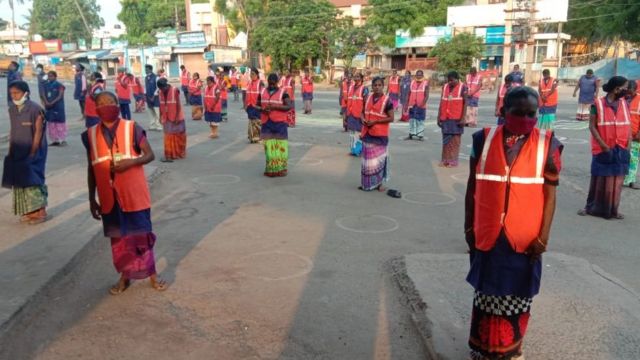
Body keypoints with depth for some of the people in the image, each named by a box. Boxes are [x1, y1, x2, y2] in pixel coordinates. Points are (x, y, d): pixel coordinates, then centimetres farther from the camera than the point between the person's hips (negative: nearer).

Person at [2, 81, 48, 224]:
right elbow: (12, 130, 13)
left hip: (32, 152, -7)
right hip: (17, 153, 7)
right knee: (20, 180, 10)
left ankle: (41, 212, 5)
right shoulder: (12, 109, 7)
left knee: (32, 180, -6)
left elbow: (38, 132, -13)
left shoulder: (35, 109, -13)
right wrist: (10, 150, 8)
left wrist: (32, 153, -14)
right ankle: (29, 211, 20)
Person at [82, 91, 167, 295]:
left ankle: (152, 274, 22)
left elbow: (150, 155, -3)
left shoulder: (132, 128, -7)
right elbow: (91, 169, 7)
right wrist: (92, 199, 7)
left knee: (141, 234, 7)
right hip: (109, 196, 3)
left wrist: (131, 162, -23)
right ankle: (125, 276, 29)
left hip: (134, 194, -3)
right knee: (118, 236, 13)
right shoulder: (91, 134, 2)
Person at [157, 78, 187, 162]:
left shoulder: (175, 90, -15)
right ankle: (169, 155, 7)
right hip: (166, 118, 3)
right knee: (168, 136, 3)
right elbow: (161, 105, 6)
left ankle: (180, 153, 22)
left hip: (176, 117, -3)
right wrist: (161, 116, 5)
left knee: (178, 135, 8)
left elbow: (178, 105, -14)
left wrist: (177, 117, -16)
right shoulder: (160, 92, -1)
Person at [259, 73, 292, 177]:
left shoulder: (283, 92, -1)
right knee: (268, 145, 3)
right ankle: (270, 168, 11)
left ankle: (281, 168, 6)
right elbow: (257, 105, 18)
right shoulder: (262, 92, 11)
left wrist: (275, 107, -19)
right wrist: (262, 109, -6)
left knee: (280, 145, -2)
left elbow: (289, 106, -10)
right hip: (266, 122, 3)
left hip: (279, 123, -3)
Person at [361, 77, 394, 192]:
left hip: (380, 135, -5)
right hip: (367, 133, 5)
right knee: (367, 159, 10)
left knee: (379, 159, 3)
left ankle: (380, 183, 14)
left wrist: (375, 122, -17)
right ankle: (367, 183, 20)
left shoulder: (387, 100, -8)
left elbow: (391, 118, -11)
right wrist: (363, 119, -3)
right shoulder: (368, 98, 7)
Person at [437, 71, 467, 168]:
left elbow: (465, 104, -5)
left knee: (455, 140, 1)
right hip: (445, 118, 4)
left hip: (457, 119, -4)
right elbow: (442, 102, 12)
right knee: (446, 139, 6)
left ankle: (453, 161, 5)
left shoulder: (463, 88, -3)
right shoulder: (445, 87, 11)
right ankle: (445, 160, 11)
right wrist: (439, 117, 8)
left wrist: (463, 118, -11)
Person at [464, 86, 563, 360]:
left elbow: (550, 194, -2)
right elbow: (472, 187, 3)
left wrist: (543, 235, -5)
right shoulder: (484, 139, -3)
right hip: (488, 234, 1)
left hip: (525, 237, -1)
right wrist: (468, 226, 4)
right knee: (486, 292, 13)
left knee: (516, 295, 12)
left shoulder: (547, 145, -6)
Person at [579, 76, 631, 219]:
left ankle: (613, 210, 20)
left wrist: (628, 146, -3)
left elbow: (628, 125, 6)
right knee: (599, 180, 5)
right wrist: (603, 145, -14)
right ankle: (591, 207, 18)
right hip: (603, 150, -4)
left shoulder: (624, 104, 4)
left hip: (621, 150, 4)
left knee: (617, 181, 9)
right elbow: (592, 126, -9)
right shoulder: (598, 104, -9)